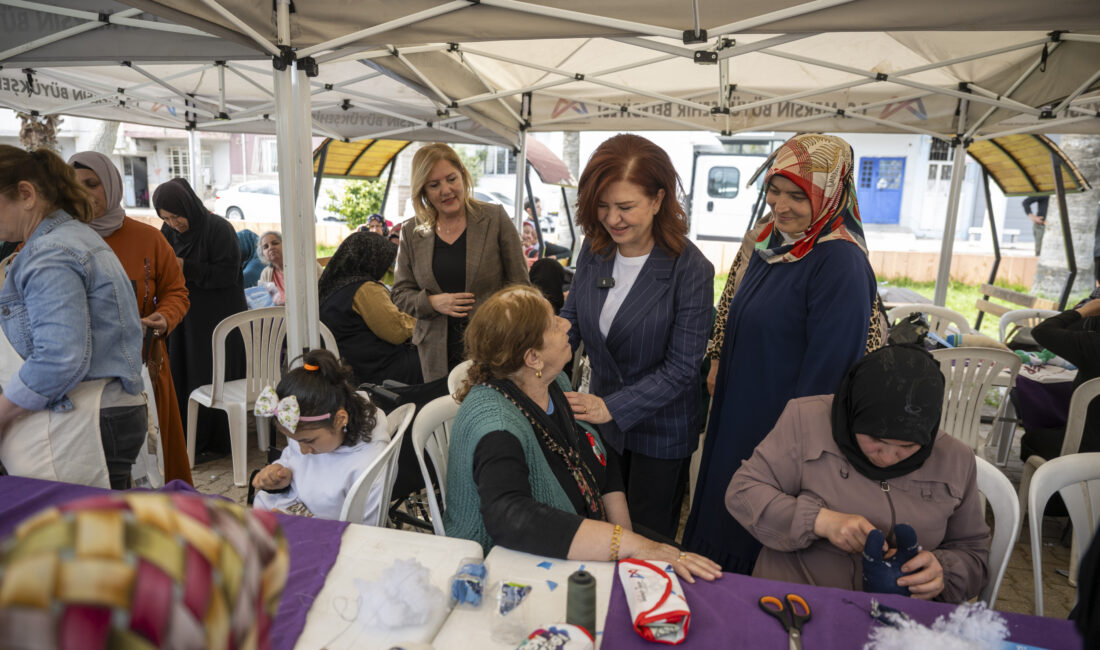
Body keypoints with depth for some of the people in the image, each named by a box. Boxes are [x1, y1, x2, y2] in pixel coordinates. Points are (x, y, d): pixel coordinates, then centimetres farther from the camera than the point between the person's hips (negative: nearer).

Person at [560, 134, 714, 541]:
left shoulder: (691, 270, -22)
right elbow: (569, 322, 0)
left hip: (661, 431, -4)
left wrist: (612, 408, -27)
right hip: (603, 422, 5)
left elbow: (681, 368, -22)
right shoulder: (594, 251, -7)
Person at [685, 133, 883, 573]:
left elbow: (829, 364, -22)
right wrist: (718, 363, 13)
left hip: (782, 423, -8)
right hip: (736, 411, 8)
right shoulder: (767, 237, 2)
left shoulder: (841, 262, -23)